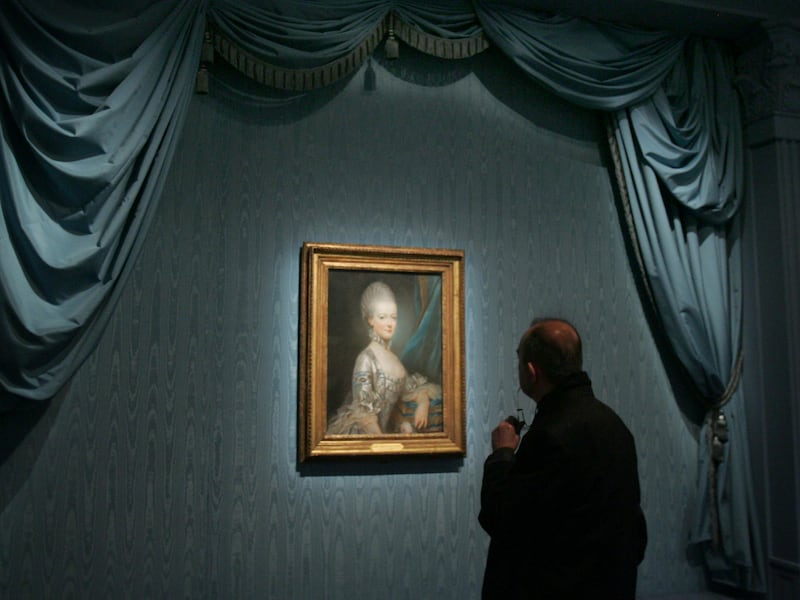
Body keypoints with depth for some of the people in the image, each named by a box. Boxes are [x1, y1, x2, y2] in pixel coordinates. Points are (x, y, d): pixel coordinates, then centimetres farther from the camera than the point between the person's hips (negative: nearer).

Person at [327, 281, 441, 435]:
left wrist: (423, 402, -6)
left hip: (385, 429, 6)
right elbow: (363, 411, -14)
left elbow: (410, 390, 15)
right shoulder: (366, 358, -12)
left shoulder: (393, 358, 7)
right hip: (361, 433, -6)